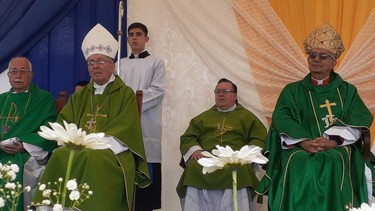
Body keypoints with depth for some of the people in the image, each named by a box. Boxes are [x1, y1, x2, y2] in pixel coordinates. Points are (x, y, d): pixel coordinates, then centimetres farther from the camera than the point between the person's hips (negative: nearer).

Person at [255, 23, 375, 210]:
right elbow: (282, 120, 0)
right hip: (299, 150, 0)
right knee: (298, 164, -33)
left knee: (334, 163, -34)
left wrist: (334, 141, -17)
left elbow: (358, 123, 1)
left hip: (338, 150, 0)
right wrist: (303, 141, -18)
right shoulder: (292, 91, 17)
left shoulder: (347, 91, 16)